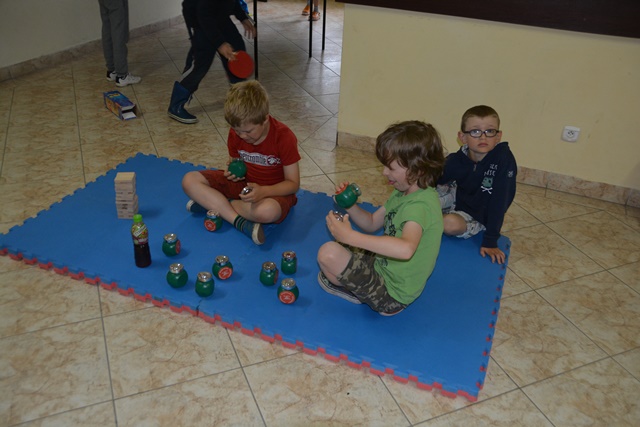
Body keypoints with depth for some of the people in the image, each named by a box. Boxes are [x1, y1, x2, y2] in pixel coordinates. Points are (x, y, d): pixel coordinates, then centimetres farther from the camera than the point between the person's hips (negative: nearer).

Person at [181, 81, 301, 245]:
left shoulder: (284, 137, -22)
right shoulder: (236, 132, -8)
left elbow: (293, 183, -17)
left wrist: (263, 191, -34)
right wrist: (232, 172, -16)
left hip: (273, 191, -5)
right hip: (243, 183, 5)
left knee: (268, 211, -43)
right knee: (190, 180, -13)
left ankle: (212, 203, -17)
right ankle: (241, 223, -26)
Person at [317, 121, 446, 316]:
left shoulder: (420, 205, -29)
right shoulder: (403, 192, 2)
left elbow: (405, 249, -49)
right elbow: (372, 223, 10)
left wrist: (351, 236, -47)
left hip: (391, 294, -10)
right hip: (385, 268, 10)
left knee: (328, 253, -22)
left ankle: (354, 291, 3)